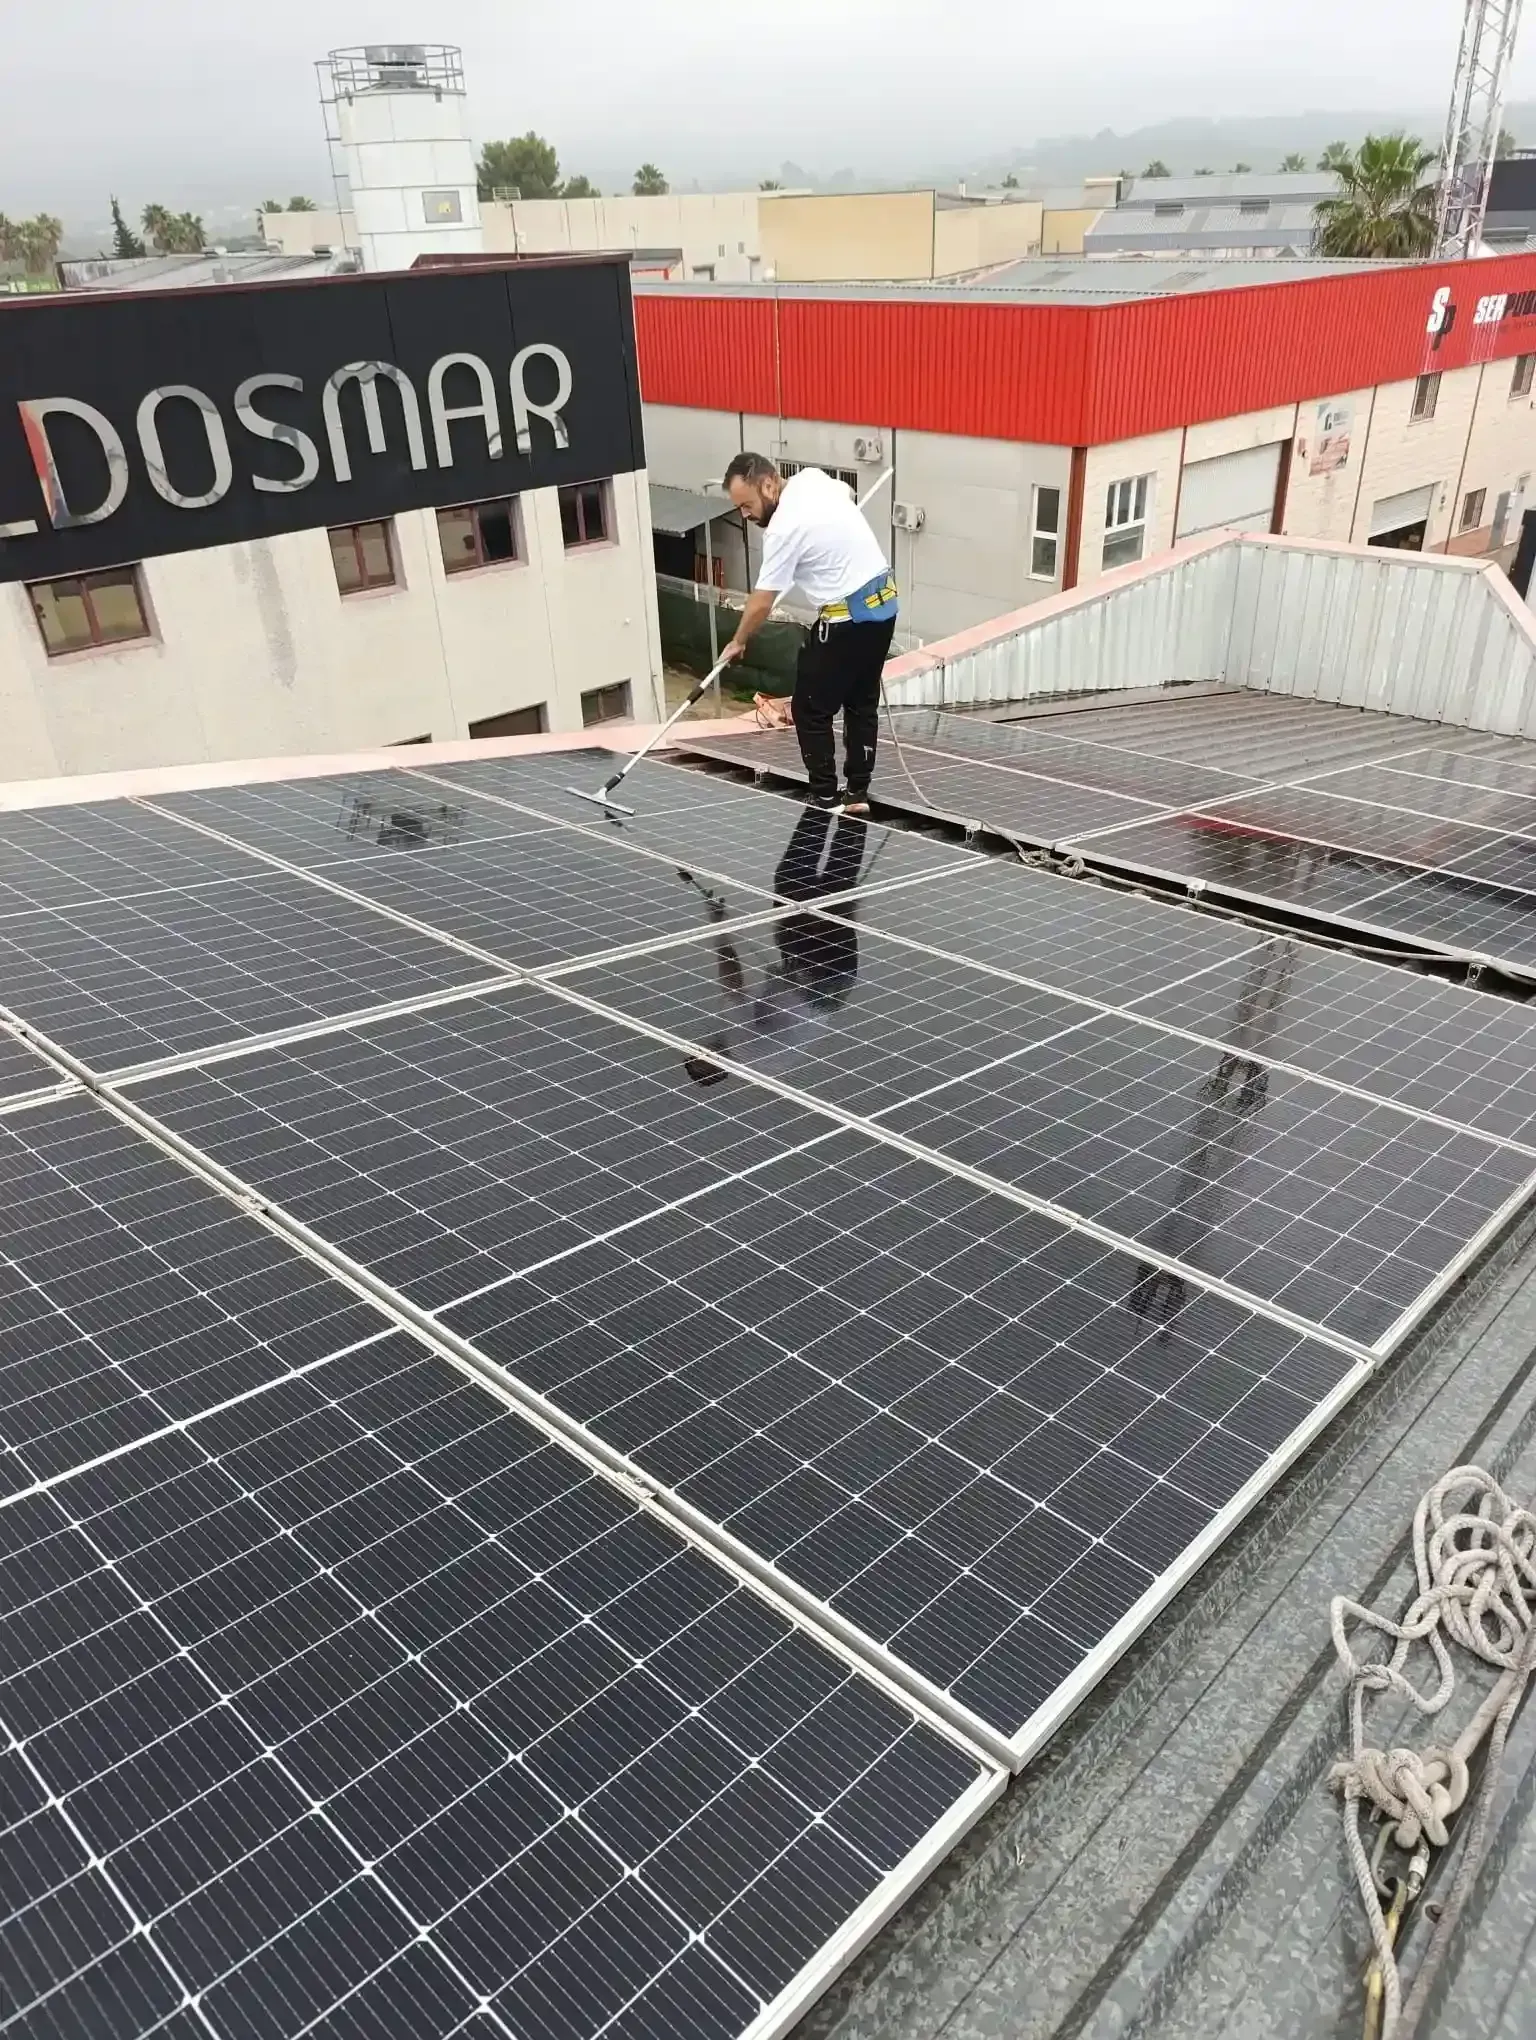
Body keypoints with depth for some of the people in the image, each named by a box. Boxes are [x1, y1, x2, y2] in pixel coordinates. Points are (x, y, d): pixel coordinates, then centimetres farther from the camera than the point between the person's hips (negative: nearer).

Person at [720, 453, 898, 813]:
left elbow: (761, 604, -13)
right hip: (884, 602, 9)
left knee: (811, 711, 1)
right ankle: (857, 793, 19)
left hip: (847, 619, -9)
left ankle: (826, 800, 4)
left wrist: (738, 643, 3)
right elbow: (848, 492, 30)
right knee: (862, 703, 15)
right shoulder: (812, 477, 5)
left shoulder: (783, 528, -19)